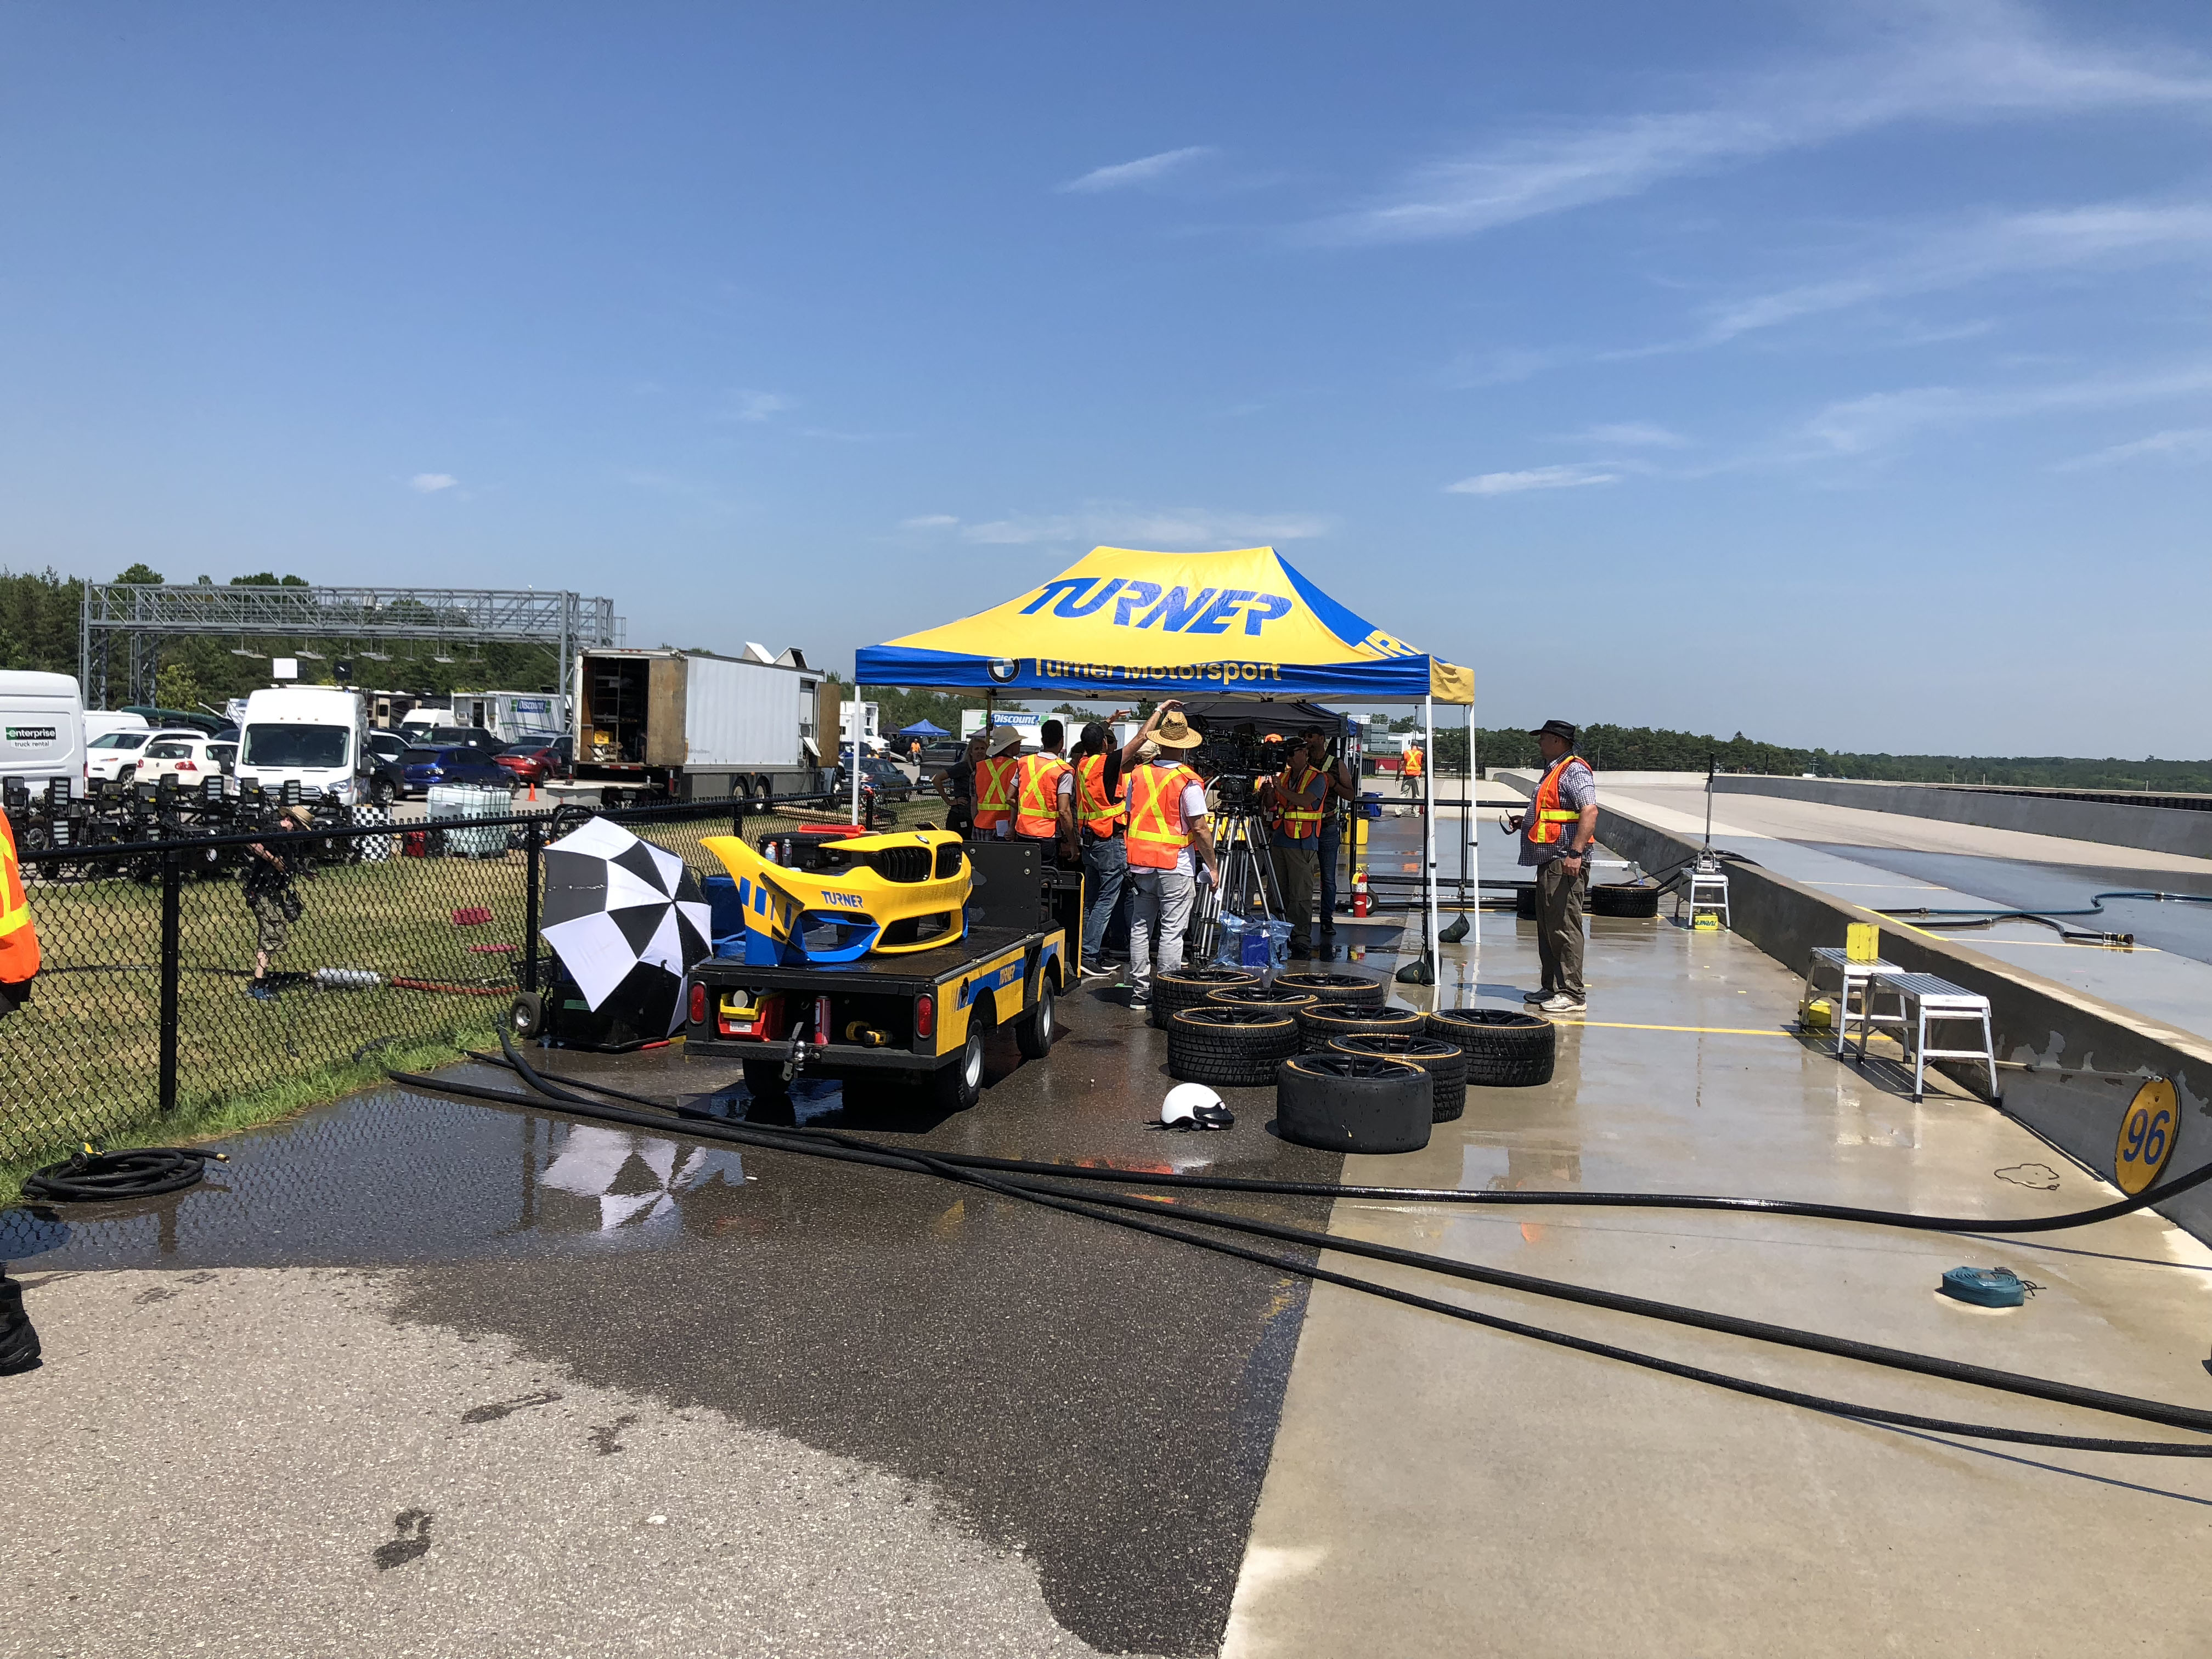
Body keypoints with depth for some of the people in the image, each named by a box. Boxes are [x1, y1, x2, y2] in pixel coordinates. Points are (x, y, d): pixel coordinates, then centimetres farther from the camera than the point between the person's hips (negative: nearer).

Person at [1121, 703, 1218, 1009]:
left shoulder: (1138, 774, 4)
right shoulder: (1188, 781, -11)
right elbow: (1199, 828, -12)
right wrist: (1212, 867, -5)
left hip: (1141, 864, 5)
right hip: (1176, 867, -5)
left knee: (1140, 927, 11)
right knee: (1171, 931, -2)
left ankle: (1140, 992, 15)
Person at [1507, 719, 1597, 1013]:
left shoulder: (1574, 771, -12)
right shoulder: (1553, 771, 22)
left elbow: (1589, 811, -23)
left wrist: (1576, 853, -29)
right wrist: (1525, 822, 18)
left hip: (1565, 862, -11)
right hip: (1550, 862, 11)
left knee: (1564, 928, -10)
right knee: (1548, 928, 14)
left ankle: (1572, 994, -8)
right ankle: (1553, 988, 21)